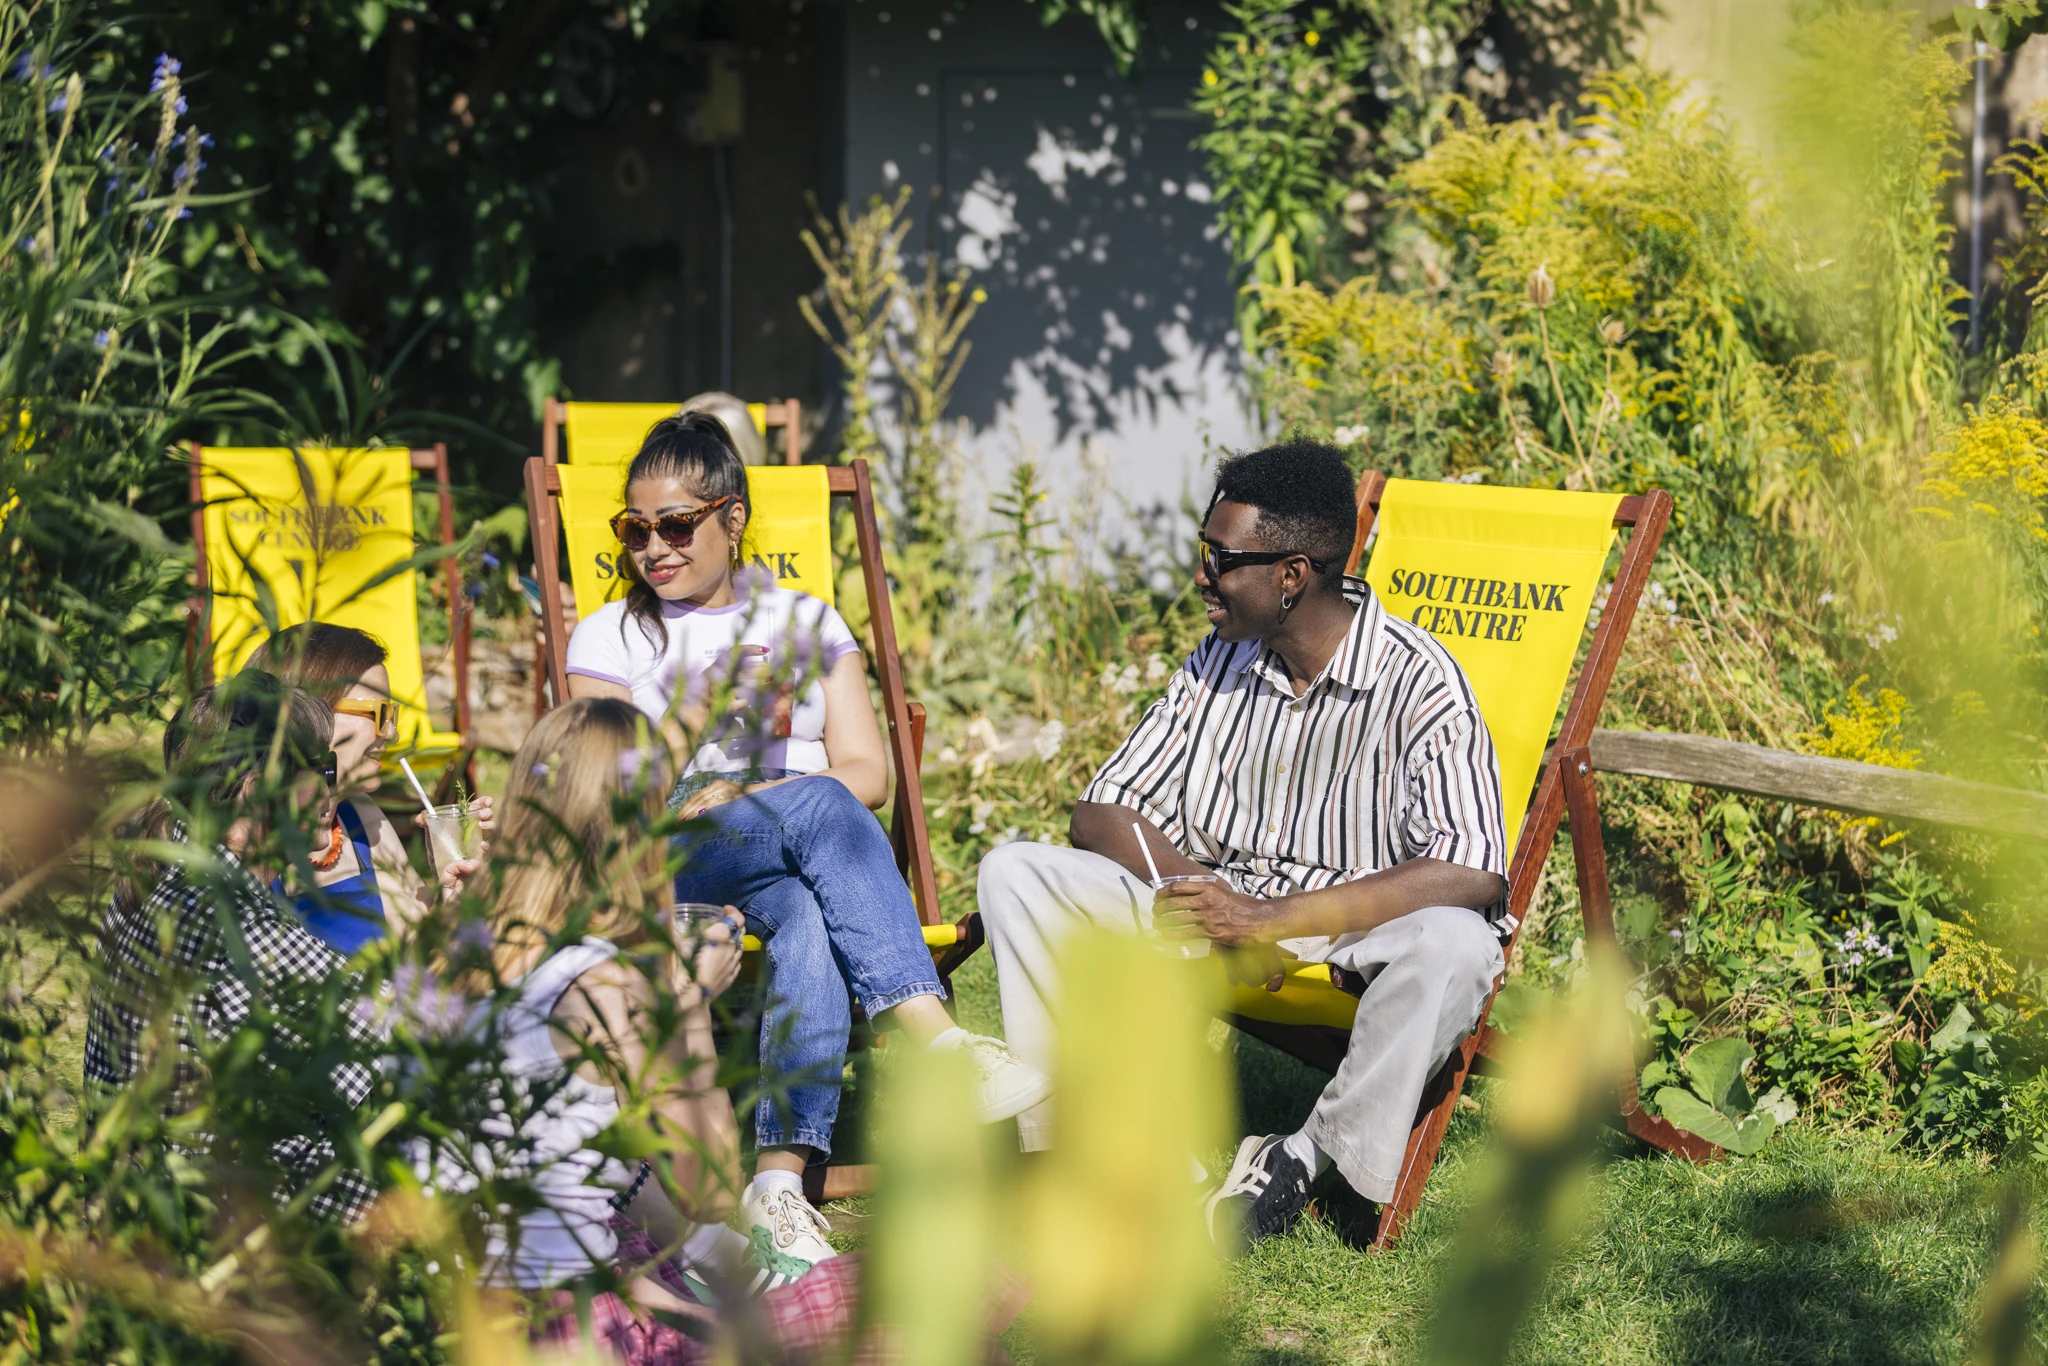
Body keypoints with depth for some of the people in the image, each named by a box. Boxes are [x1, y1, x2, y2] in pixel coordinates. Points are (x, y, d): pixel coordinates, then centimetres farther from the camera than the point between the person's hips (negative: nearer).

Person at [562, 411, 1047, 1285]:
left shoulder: (807, 624, 21)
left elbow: (868, 775, 9)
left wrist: (737, 795, -9)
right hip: (670, 868, -2)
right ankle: (938, 1043, -50)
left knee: (812, 919, -39)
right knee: (821, 808, -36)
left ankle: (780, 1181, -52)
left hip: (800, 864, 2)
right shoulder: (608, 638, 16)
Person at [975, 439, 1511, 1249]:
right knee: (1016, 875, -11)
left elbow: (1472, 877, -27)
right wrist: (1198, 895, -17)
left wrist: (1275, 919, -29)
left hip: (1352, 932, -5)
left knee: (1452, 945, -40)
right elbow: (1104, 813, 5)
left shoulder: (1416, 681, -16)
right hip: (1218, 906, 5)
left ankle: (1316, 1155, -19)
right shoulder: (1219, 665, 3)